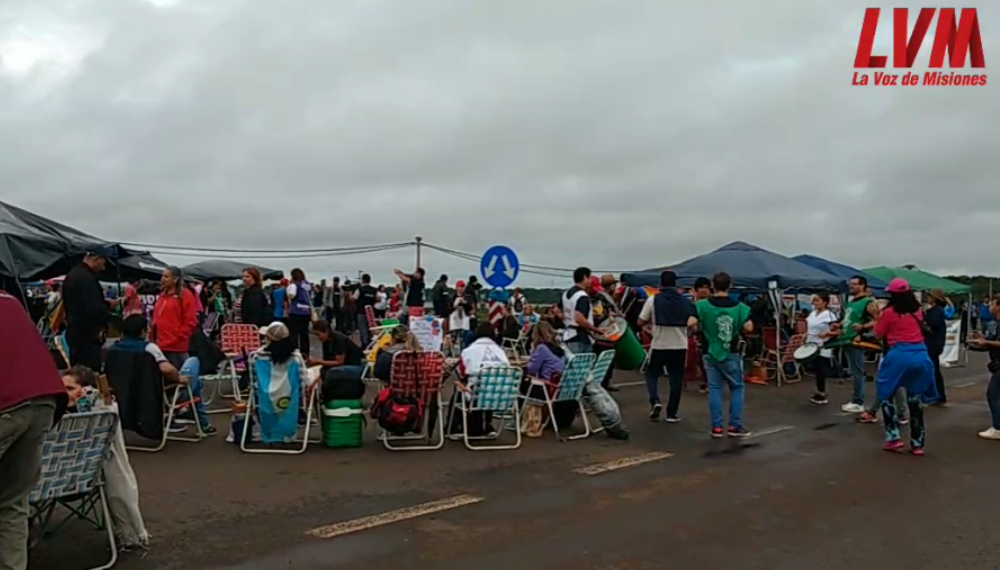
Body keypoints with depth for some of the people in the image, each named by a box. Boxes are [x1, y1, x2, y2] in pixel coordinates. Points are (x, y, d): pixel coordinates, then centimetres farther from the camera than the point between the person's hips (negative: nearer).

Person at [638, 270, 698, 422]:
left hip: (659, 345, -1)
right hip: (680, 345, 2)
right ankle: (672, 413, 10)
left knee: (652, 374, 17)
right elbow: (693, 322, -1)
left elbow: (641, 322, -3)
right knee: (676, 379, 9)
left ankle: (655, 402, -4)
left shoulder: (653, 300, -6)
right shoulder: (685, 301, 1)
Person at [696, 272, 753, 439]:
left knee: (714, 388, 7)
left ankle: (717, 427, 6)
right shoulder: (738, 306, -6)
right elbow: (749, 327, -9)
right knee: (737, 387, 12)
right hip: (731, 354, 0)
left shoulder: (703, 305, -9)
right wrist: (737, 325, 10)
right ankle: (735, 426, 9)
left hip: (711, 353, 1)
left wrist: (702, 327, 2)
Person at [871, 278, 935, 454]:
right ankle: (917, 443, 12)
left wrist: (878, 317, 18)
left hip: (899, 355, -5)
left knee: (887, 395, 10)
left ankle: (894, 437, 3)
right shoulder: (918, 311, 11)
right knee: (915, 400, 11)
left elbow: (878, 335, 7)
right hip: (921, 355, 5)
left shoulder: (889, 312, -3)